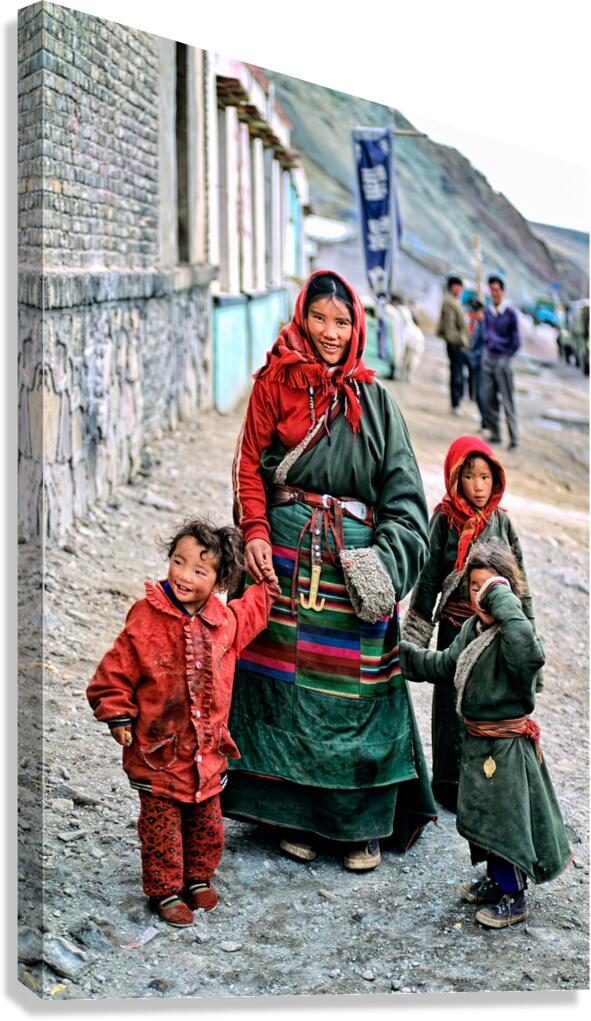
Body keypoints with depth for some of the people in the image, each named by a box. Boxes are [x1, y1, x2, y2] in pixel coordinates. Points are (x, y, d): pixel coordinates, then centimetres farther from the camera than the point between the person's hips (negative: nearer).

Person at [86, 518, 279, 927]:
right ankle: (165, 890, 23)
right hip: (159, 753, -4)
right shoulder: (146, 621, -19)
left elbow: (247, 618, 24)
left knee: (207, 824, 18)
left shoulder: (224, 620, -4)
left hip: (208, 751, 5)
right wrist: (119, 716, -12)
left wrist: (264, 593, 20)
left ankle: (198, 878, 39)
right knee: (161, 827, 6)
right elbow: (114, 674, -10)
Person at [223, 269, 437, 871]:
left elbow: (402, 486, 4)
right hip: (286, 551, -1)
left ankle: (361, 821, 13)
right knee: (287, 678, 3)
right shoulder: (274, 384, 5)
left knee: (356, 686, 1)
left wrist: (389, 558, -9)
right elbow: (249, 464, 3)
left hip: (354, 556, 1)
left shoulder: (372, 398, 8)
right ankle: (294, 812, 16)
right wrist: (254, 533, -11)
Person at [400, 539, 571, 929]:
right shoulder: (473, 627, 4)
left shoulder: (513, 634, -23)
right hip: (477, 739, 9)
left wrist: (503, 602, -40)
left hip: (507, 745, -9)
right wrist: (403, 653, 17)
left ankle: (514, 897, 19)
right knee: (482, 814, 21)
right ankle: (497, 880, 39)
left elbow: (529, 653, -48)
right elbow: (446, 666, 18)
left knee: (505, 817, 2)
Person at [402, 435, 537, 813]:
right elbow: (428, 576, -3)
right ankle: (451, 784, 14)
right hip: (455, 626, -3)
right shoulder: (445, 520, -4)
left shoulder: (502, 522, 6)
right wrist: (415, 635, -3)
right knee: (454, 704, 3)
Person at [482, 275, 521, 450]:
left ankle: (514, 438, -3)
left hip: (502, 359, -6)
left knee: (508, 401, -5)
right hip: (488, 357, 6)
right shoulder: (488, 311, 7)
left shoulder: (510, 312, -10)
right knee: (488, 398, 7)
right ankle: (495, 433, 18)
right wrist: (487, 349, 12)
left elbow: (516, 340, -6)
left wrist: (507, 356, -5)